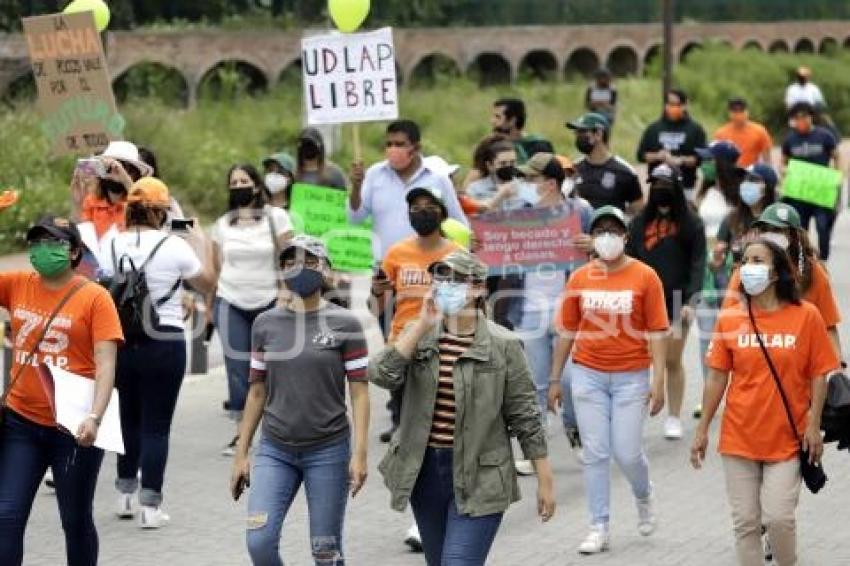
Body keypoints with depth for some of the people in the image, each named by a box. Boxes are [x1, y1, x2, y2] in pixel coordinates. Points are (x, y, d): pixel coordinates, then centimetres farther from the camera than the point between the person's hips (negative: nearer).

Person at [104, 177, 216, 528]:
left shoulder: (114, 245, 0)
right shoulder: (174, 246, -11)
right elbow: (207, 283, 1)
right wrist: (201, 243, 14)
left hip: (122, 341, 4)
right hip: (164, 343, -4)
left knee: (129, 418, 19)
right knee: (156, 425, 1)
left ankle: (125, 495, 28)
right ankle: (150, 505, 0)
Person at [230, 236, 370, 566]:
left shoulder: (345, 324, -4)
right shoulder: (265, 324, 5)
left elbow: (359, 393, -4)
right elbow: (257, 393, 10)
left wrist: (359, 453, -11)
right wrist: (241, 454, 9)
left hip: (328, 450, -2)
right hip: (275, 451, 3)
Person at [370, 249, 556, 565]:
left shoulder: (503, 345, -7)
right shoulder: (418, 334, 4)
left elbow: (525, 418, -5)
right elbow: (382, 376, -13)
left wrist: (545, 481, -4)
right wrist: (423, 325, -16)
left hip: (478, 479, -5)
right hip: (424, 471, 5)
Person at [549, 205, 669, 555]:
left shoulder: (645, 277, -5)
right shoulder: (580, 278, 3)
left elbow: (656, 331, -5)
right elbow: (567, 330, 9)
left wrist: (658, 382, -9)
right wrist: (555, 379, 9)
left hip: (631, 376, -2)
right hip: (588, 374, 2)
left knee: (627, 452, -1)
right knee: (595, 453, 3)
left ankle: (644, 497, 32)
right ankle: (599, 528, 12)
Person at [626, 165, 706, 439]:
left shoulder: (691, 224, 0)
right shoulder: (640, 223, 7)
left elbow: (698, 265, -3)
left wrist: (690, 301, -12)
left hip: (677, 302, -2)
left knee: (673, 361, 6)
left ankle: (674, 418, 17)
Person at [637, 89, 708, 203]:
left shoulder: (695, 129, 4)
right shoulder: (653, 128, 11)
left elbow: (701, 158, -3)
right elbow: (641, 155, 9)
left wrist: (680, 160, -18)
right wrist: (657, 156, -11)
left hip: (685, 187, -2)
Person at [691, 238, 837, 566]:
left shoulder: (805, 317, -6)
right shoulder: (729, 319, 0)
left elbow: (818, 375, -2)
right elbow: (717, 378, 4)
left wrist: (813, 425, -7)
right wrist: (702, 431, 4)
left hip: (787, 439, -2)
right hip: (738, 438, 2)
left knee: (778, 517, -8)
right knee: (745, 522, 6)